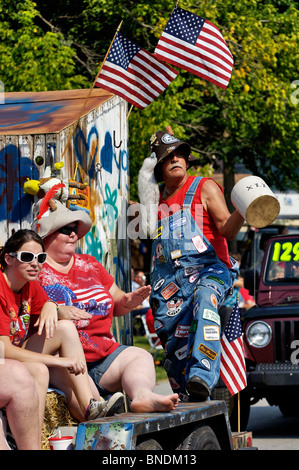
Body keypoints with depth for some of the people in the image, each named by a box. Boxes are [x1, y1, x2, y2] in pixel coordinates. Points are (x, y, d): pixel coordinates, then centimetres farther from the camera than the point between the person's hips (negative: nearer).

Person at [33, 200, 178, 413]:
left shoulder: (90, 265, 23)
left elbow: (116, 303, 27)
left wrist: (129, 301, 3)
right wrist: (54, 312, -32)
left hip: (102, 353, 6)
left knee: (140, 356, -16)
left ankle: (143, 395, -44)